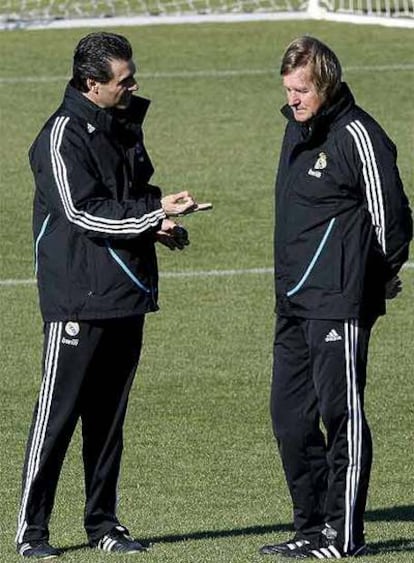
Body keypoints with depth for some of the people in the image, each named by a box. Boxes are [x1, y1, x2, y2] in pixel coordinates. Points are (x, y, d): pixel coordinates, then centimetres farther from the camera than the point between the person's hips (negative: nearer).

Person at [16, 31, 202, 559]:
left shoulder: (124, 125, 14)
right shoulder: (63, 135, -12)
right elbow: (86, 213, -18)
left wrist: (158, 224, 6)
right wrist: (155, 212, -19)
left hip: (126, 296, 8)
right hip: (78, 298, -8)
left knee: (108, 415, 12)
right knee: (57, 414, -5)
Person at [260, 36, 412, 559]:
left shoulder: (357, 135, -12)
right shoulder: (297, 129, 14)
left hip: (339, 301, -9)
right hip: (294, 300, 9)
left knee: (340, 410, -6)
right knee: (290, 414, 10)